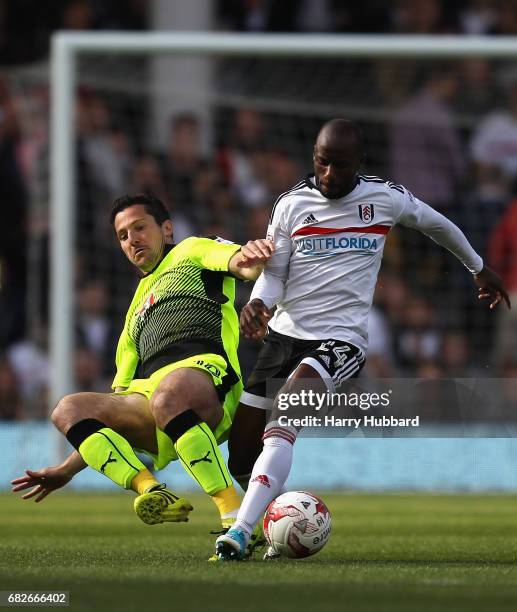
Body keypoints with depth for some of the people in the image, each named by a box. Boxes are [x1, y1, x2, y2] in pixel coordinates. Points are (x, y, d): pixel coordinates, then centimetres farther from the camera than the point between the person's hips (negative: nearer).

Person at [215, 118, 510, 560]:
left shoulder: (384, 198, 3)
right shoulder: (292, 204, 6)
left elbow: (437, 224, 22)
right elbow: (274, 272, 7)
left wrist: (479, 267, 36)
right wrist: (258, 302, -17)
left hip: (341, 339, -4)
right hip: (283, 334, 4)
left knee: (287, 409, -32)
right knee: (239, 455, -3)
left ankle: (240, 531, -40)